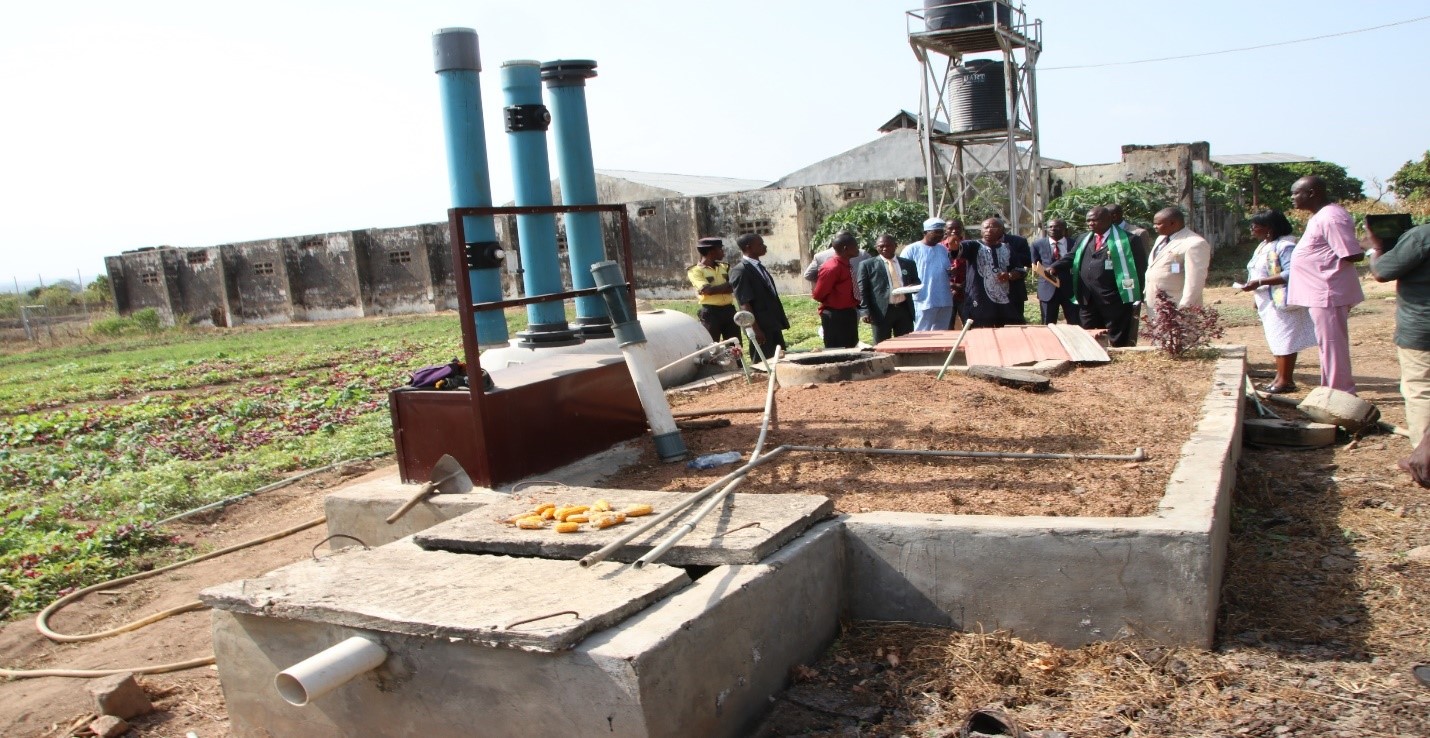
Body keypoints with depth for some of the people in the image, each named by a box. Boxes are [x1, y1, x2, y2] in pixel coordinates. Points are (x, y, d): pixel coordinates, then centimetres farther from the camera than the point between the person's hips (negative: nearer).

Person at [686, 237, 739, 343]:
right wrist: (727, 285, -7)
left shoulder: (724, 267, 15)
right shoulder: (696, 270, -4)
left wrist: (714, 289, -11)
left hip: (729, 310, 6)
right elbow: (708, 290, -18)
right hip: (711, 313, -5)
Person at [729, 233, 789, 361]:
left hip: (774, 325, 9)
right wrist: (756, 330, -21)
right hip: (761, 328, -9)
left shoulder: (760, 267, 15)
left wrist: (781, 321, 17)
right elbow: (744, 304, -17)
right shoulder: (740, 270, -13)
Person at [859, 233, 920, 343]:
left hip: (904, 310, 3)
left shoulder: (908, 264, 13)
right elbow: (863, 290, 0)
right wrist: (867, 311, -10)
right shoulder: (868, 265, 3)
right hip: (881, 311, -3)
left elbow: (917, 283, 21)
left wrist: (913, 286, -3)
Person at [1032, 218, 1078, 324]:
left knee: (1075, 324, 2)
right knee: (1048, 325, 7)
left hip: (1070, 288, 0)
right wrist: (1044, 270, -8)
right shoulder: (1038, 244, 4)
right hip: (1048, 288, 0)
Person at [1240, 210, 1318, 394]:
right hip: (1268, 303, 10)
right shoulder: (1264, 246, 15)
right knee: (1276, 340, 13)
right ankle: (1280, 377, 20)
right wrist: (1253, 287, 9)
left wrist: (1259, 282, -26)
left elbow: (1290, 274, -26)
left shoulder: (1285, 246, -17)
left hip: (1281, 301, -10)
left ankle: (1286, 381, -1)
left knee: (1283, 340, -6)